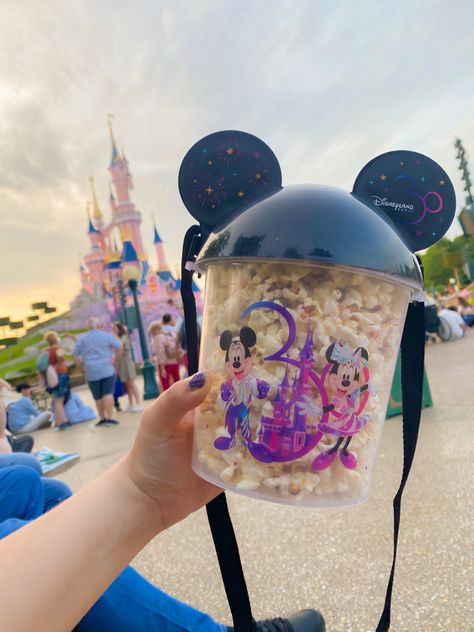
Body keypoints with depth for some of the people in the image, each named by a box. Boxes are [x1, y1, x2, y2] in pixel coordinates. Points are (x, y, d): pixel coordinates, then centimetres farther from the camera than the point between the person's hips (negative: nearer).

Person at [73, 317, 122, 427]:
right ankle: (110, 418, -10)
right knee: (108, 393, -6)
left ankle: (102, 418, 18)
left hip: (91, 372, 2)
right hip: (107, 369, -2)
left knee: (97, 396, 10)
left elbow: (75, 353, 11)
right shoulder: (106, 335, 2)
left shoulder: (82, 339, 9)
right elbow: (119, 346, -2)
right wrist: (116, 360, 8)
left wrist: (81, 365, 20)